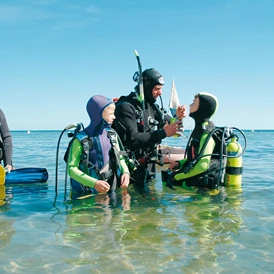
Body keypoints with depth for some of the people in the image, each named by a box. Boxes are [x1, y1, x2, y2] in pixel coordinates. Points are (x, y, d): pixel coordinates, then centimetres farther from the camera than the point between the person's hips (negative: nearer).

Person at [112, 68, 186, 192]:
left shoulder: (152, 106, 7)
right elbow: (132, 139, -26)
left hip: (147, 166, 7)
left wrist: (177, 118, -9)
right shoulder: (126, 107, -17)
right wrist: (163, 133, -27)